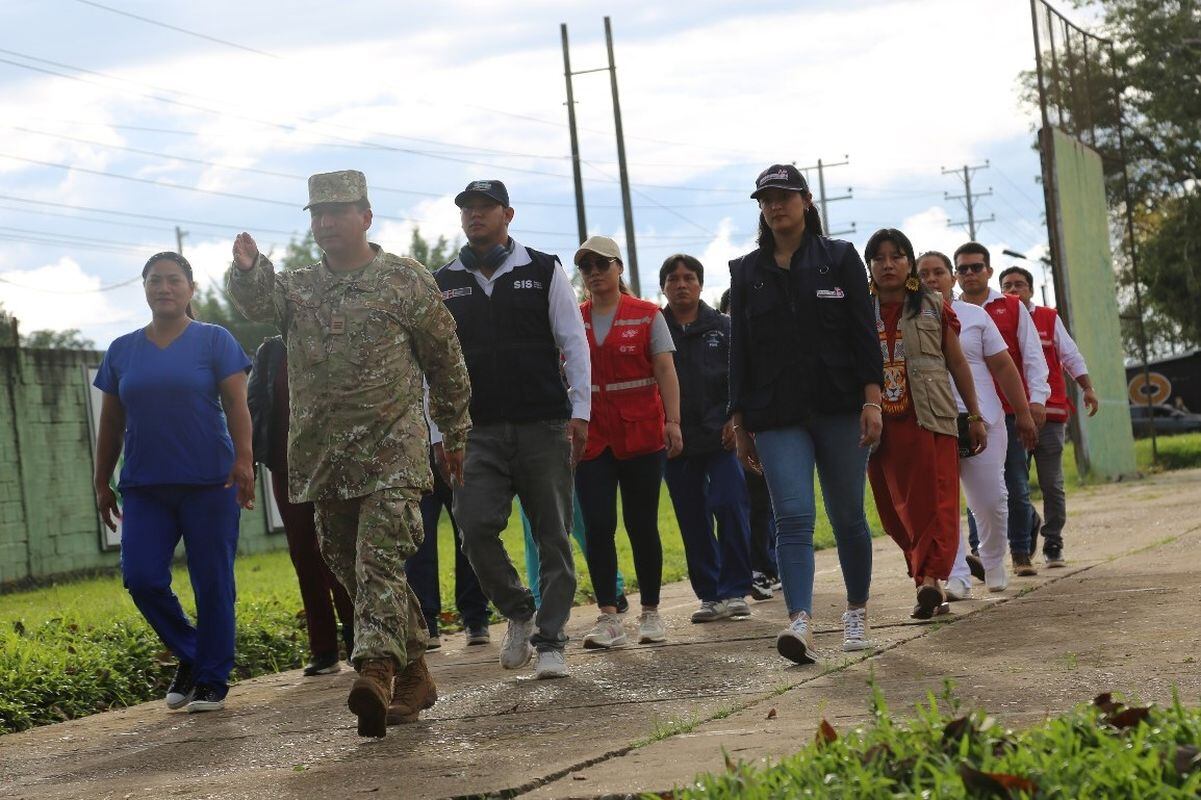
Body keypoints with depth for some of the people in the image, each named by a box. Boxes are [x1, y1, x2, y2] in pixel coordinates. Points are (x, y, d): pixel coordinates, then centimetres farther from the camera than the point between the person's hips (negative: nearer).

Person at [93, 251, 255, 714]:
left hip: (209, 484, -3)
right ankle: (188, 655, 15)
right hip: (145, 486, 3)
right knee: (141, 577, -8)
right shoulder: (121, 351, 12)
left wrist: (243, 459, -19)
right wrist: (102, 483, 14)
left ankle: (212, 681, 11)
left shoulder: (214, 341, 1)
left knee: (212, 584, -1)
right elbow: (111, 423, 16)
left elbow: (236, 404, -6)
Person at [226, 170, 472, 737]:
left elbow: (446, 360, 8)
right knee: (349, 568, 9)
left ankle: (377, 672, -30)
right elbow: (257, 302, -10)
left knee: (379, 562, -18)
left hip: (391, 450, -5)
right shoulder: (296, 287, 12)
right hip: (324, 456, 5)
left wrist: (457, 433, 11)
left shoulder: (406, 280, 2)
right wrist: (247, 270, -32)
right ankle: (413, 677, 19)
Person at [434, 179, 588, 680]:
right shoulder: (443, 286, 10)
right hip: (478, 432, 1)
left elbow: (573, 342, 4)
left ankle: (550, 642, 7)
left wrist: (579, 412, -4)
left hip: (544, 427, -1)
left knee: (553, 535, 0)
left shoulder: (543, 271, 5)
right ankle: (519, 612, 12)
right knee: (475, 527, -12)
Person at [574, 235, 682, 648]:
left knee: (642, 524, 3)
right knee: (597, 526, -6)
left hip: (641, 433, -2)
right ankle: (608, 617, -4)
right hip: (592, 438, 2)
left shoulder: (647, 316, 3)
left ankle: (650, 613, 12)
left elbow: (665, 371, -2)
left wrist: (672, 420, -12)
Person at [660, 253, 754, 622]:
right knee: (693, 519, 5)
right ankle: (709, 595, 14)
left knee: (730, 506, -11)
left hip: (722, 437, -1)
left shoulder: (723, 328, 6)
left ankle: (735, 591, -2)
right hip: (675, 440, 2)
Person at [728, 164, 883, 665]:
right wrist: (739, 423, 7)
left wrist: (871, 400, -9)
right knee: (793, 517, -13)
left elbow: (864, 333, 1)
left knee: (847, 516, 7)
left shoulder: (840, 258, 6)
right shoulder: (747, 272, 12)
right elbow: (739, 351, 11)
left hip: (839, 408, -1)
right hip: (777, 416, 1)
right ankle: (800, 623, -25)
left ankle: (856, 613, 24)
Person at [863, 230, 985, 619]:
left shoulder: (934, 307, 7)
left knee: (936, 501, -13)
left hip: (931, 419, -2)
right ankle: (933, 582, 14)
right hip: (881, 424, 2)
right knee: (897, 511, 4)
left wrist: (975, 415, 9)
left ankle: (929, 579, -22)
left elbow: (957, 363, 11)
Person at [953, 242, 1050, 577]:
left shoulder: (1012, 307, 9)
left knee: (1017, 485, 1)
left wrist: (1037, 398, -5)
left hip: (1012, 409, 0)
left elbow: (1032, 355, 6)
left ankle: (1021, 554, 9)